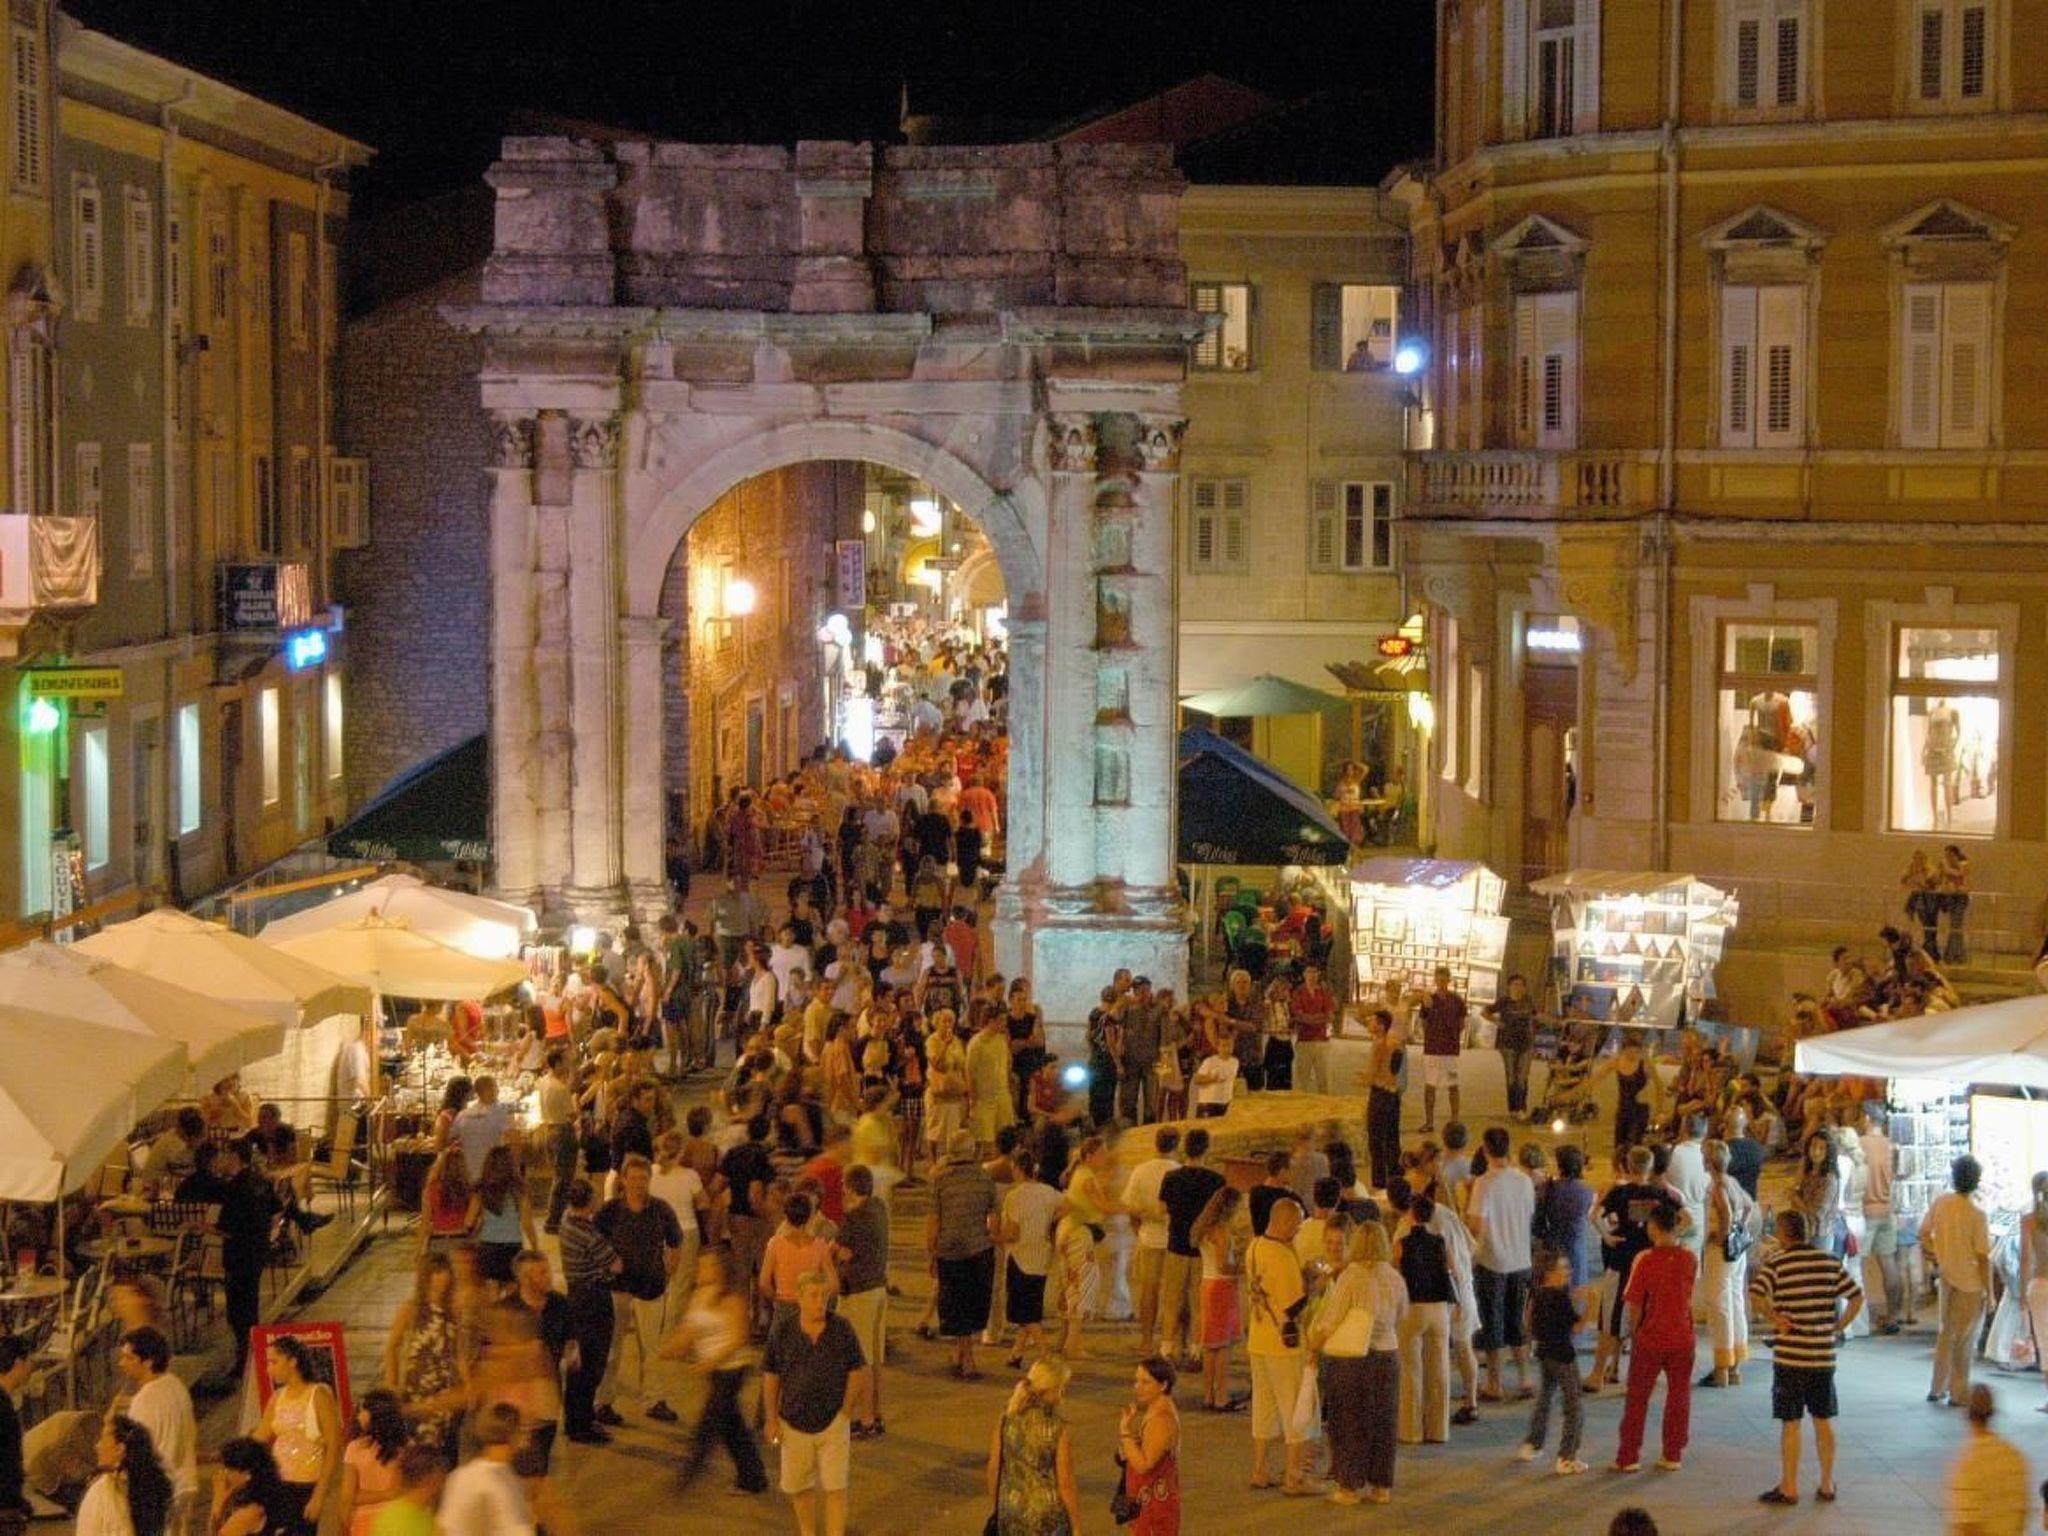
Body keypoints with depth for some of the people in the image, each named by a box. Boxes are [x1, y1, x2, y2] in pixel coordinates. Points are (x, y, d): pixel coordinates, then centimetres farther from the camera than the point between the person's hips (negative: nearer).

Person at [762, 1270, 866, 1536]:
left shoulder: (842, 1329, -10)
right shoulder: (782, 1332, -10)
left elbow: (855, 1371, 0)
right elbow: (770, 1376, -2)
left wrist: (845, 1411, -3)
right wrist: (771, 1419, -2)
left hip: (833, 1422, -1)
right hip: (794, 1424, 1)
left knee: (835, 1489, -2)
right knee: (798, 1486, 17)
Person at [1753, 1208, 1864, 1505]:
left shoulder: (1777, 1262, -8)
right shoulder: (1829, 1261, 5)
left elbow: (1758, 1297, -23)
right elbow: (1857, 1297, 5)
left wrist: (1775, 1319, -9)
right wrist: (1838, 1326, 7)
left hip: (1790, 1355, -4)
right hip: (1824, 1355, 4)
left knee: (1790, 1422, 2)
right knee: (1824, 1421, 14)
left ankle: (1788, 1488, 6)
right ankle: (1827, 1485, 19)